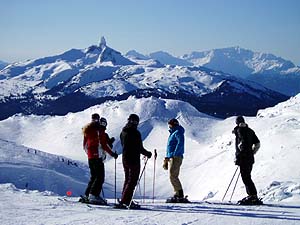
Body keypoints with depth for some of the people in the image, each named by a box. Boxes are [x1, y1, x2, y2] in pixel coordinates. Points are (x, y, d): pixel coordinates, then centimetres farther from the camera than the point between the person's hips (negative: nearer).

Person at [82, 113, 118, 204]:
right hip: (98, 156, -8)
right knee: (100, 177, -7)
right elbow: (104, 144, -13)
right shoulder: (99, 130, -9)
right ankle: (94, 195, -16)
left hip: (90, 156, 8)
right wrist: (112, 153, -4)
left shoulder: (87, 130, 15)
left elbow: (85, 145, 18)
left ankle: (87, 195, 14)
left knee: (94, 176, 17)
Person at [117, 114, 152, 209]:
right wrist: (147, 153, 1)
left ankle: (125, 200, 23)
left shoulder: (123, 132, 7)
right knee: (132, 181, -4)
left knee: (128, 179, 19)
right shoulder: (135, 133, -18)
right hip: (134, 159, -8)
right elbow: (139, 148, -17)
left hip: (125, 158, 8)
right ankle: (125, 201, -10)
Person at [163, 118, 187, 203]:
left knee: (173, 176, -14)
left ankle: (180, 195, -14)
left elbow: (180, 143, -23)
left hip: (176, 158, -10)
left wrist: (174, 154, -27)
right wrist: (166, 158, 24)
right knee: (173, 177, 8)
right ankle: (176, 195, 8)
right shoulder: (172, 134, 23)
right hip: (171, 158, 10)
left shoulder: (178, 132, -7)